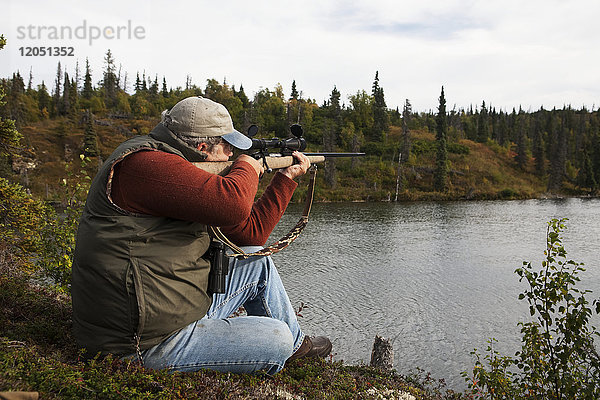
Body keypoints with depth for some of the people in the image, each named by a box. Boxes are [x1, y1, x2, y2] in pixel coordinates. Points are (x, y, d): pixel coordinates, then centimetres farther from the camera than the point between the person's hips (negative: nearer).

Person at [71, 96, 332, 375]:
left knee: (259, 263, 16)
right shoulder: (146, 163, -20)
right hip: (148, 346, -10)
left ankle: (296, 344, 34)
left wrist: (287, 177, 19)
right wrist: (247, 167, -12)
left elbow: (249, 234, 13)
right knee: (277, 338, -4)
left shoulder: (184, 169, 10)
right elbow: (233, 207, -36)